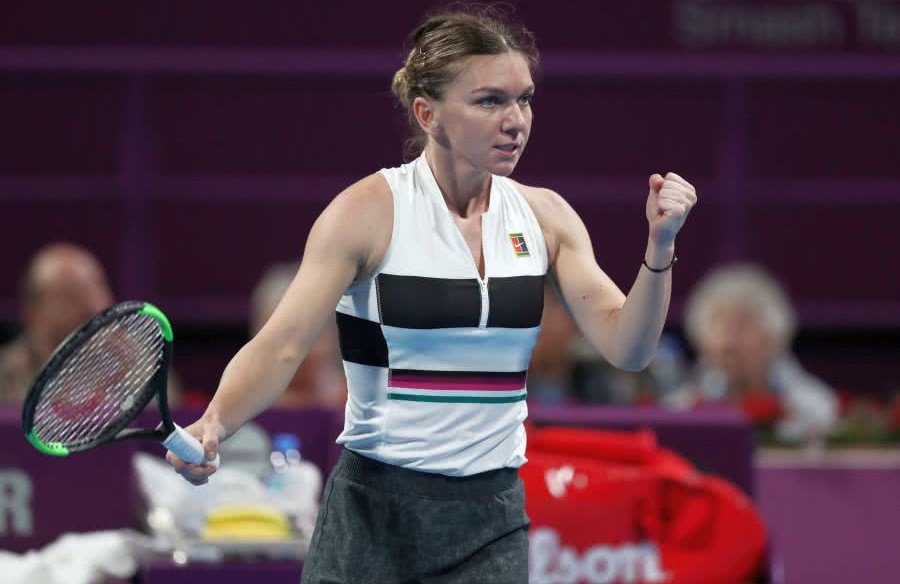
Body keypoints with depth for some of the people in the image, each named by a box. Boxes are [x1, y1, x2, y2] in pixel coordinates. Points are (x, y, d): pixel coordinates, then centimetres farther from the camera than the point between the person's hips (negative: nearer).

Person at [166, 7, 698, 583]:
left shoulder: (543, 216, 4)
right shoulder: (369, 211, -9)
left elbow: (625, 347, 0)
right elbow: (279, 347, -13)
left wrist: (660, 247, -16)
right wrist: (214, 425, -32)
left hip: (493, 525, 3)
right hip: (375, 513, -3)